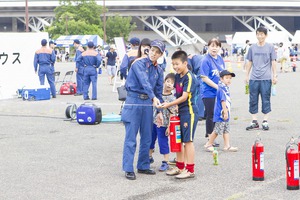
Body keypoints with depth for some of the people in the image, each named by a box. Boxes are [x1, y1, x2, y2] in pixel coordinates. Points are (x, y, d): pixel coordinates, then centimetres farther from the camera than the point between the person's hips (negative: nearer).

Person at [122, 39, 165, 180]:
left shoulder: (159, 71, 10)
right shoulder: (139, 63, -9)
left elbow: (159, 92, 14)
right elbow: (144, 81, -25)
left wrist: (159, 111, 9)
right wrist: (153, 97, -37)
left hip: (148, 103, 6)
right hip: (134, 101, -6)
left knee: (147, 138, 11)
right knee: (131, 138, -5)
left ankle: (143, 166, 23)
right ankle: (128, 169, -1)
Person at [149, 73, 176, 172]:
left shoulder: (172, 98, -12)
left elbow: (172, 114, -12)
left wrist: (169, 127, -14)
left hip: (163, 124, -5)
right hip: (153, 121, 6)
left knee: (163, 143, 0)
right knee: (150, 139, 17)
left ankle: (165, 162, 10)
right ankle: (149, 157, 37)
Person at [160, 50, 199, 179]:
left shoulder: (189, 77, -16)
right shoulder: (177, 76, 10)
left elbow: (184, 97, -21)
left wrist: (169, 104, -24)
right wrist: (174, 106, 10)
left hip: (189, 112, -9)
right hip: (181, 111, 9)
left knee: (188, 140, -5)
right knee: (178, 140, 14)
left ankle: (190, 170, 1)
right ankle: (180, 167, 25)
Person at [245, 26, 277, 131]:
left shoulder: (270, 47, 1)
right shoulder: (252, 48, 8)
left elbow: (273, 62, 3)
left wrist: (274, 75, 0)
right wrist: (247, 75, 13)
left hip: (266, 79, -3)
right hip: (254, 78, 3)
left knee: (266, 100, 1)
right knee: (253, 100, 4)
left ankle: (265, 122, 9)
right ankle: (254, 122, 12)